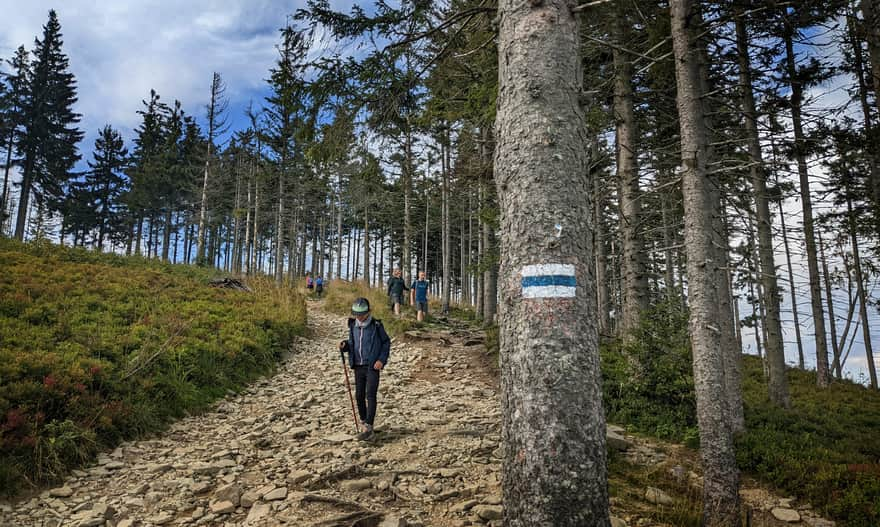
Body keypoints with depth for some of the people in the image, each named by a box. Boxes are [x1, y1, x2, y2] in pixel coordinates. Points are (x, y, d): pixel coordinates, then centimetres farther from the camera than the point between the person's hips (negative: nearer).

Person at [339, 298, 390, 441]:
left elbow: (386, 342, 0)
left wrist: (382, 360, -10)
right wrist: (345, 345, -8)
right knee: (359, 396, 10)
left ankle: (368, 428, -9)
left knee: (370, 396, -10)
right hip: (358, 366, 5)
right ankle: (363, 422, 28)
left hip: (373, 366, -5)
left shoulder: (376, 325, -10)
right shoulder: (353, 325, 3)